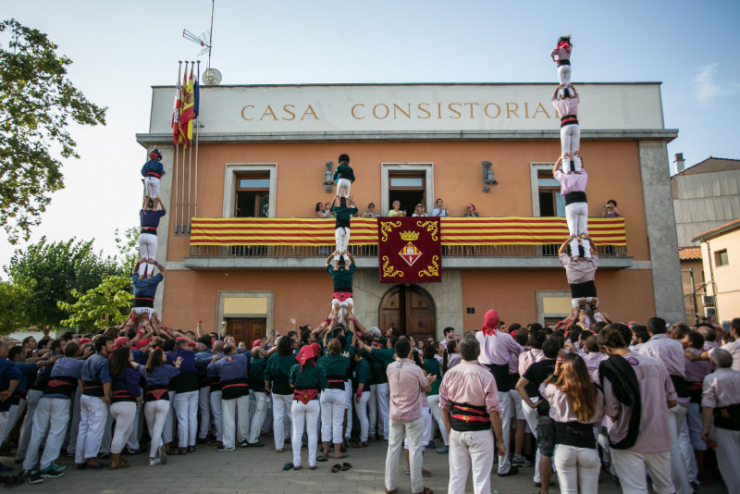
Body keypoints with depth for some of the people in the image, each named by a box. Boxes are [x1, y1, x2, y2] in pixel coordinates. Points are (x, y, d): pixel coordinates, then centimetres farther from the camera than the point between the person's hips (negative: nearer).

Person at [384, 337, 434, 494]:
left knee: (393, 448, 11)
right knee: (415, 450, 5)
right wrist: (428, 380, 20)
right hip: (413, 416, -4)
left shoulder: (390, 368, -5)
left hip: (395, 415, 4)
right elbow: (426, 388, -3)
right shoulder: (416, 369, -17)